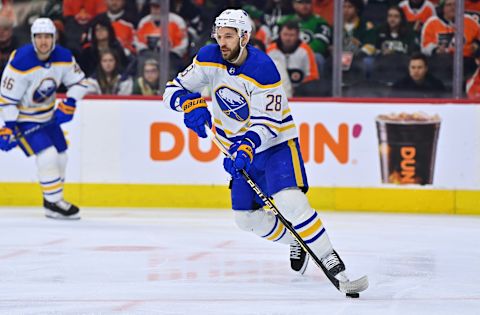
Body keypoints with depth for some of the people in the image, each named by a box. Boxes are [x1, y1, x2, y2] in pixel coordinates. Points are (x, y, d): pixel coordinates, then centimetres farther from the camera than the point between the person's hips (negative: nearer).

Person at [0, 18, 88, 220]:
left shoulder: (63, 57, -10)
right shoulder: (20, 62, -27)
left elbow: (78, 82, 4)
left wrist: (68, 105, -11)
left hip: (47, 115, 7)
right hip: (22, 117, -7)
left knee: (60, 156, 10)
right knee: (47, 155, -18)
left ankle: (55, 199, 27)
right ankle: (54, 203, -7)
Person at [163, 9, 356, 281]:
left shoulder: (263, 69, -25)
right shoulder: (209, 59, -8)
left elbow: (266, 124, -25)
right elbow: (174, 90, -5)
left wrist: (247, 147, -42)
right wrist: (191, 103, -27)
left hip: (276, 143, -7)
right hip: (243, 148, 7)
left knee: (290, 202, -27)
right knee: (246, 218, 8)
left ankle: (329, 259, -25)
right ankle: (296, 241, 30)